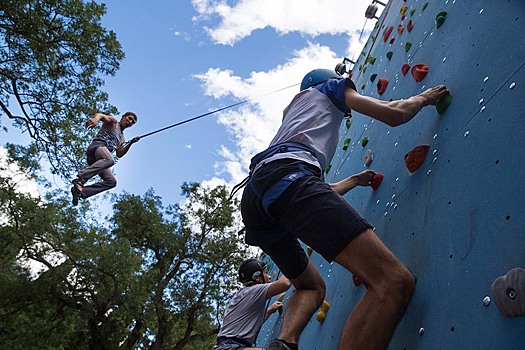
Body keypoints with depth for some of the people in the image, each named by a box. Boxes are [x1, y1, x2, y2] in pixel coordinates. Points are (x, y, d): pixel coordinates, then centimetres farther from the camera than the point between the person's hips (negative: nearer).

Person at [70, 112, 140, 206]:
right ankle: (80, 179, -51)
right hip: (97, 146, -8)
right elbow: (101, 115, -8)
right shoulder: (113, 122, 15)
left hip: (99, 160, 8)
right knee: (109, 160, -40)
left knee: (112, 181, -9)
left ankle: (81, 192, -14)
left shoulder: (122, 138, 35)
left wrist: (130, 143, 12)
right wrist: (95, 119, -34)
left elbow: (119, 154, 24)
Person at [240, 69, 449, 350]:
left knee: (312, 287, 28)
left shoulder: (292, 109, 45)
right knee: (394, 282, -21)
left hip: (253, 197, 9)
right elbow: (394, 114, 14)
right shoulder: (330, 87, 27)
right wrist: (422, 97, 36)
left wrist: (354, 181, 63)